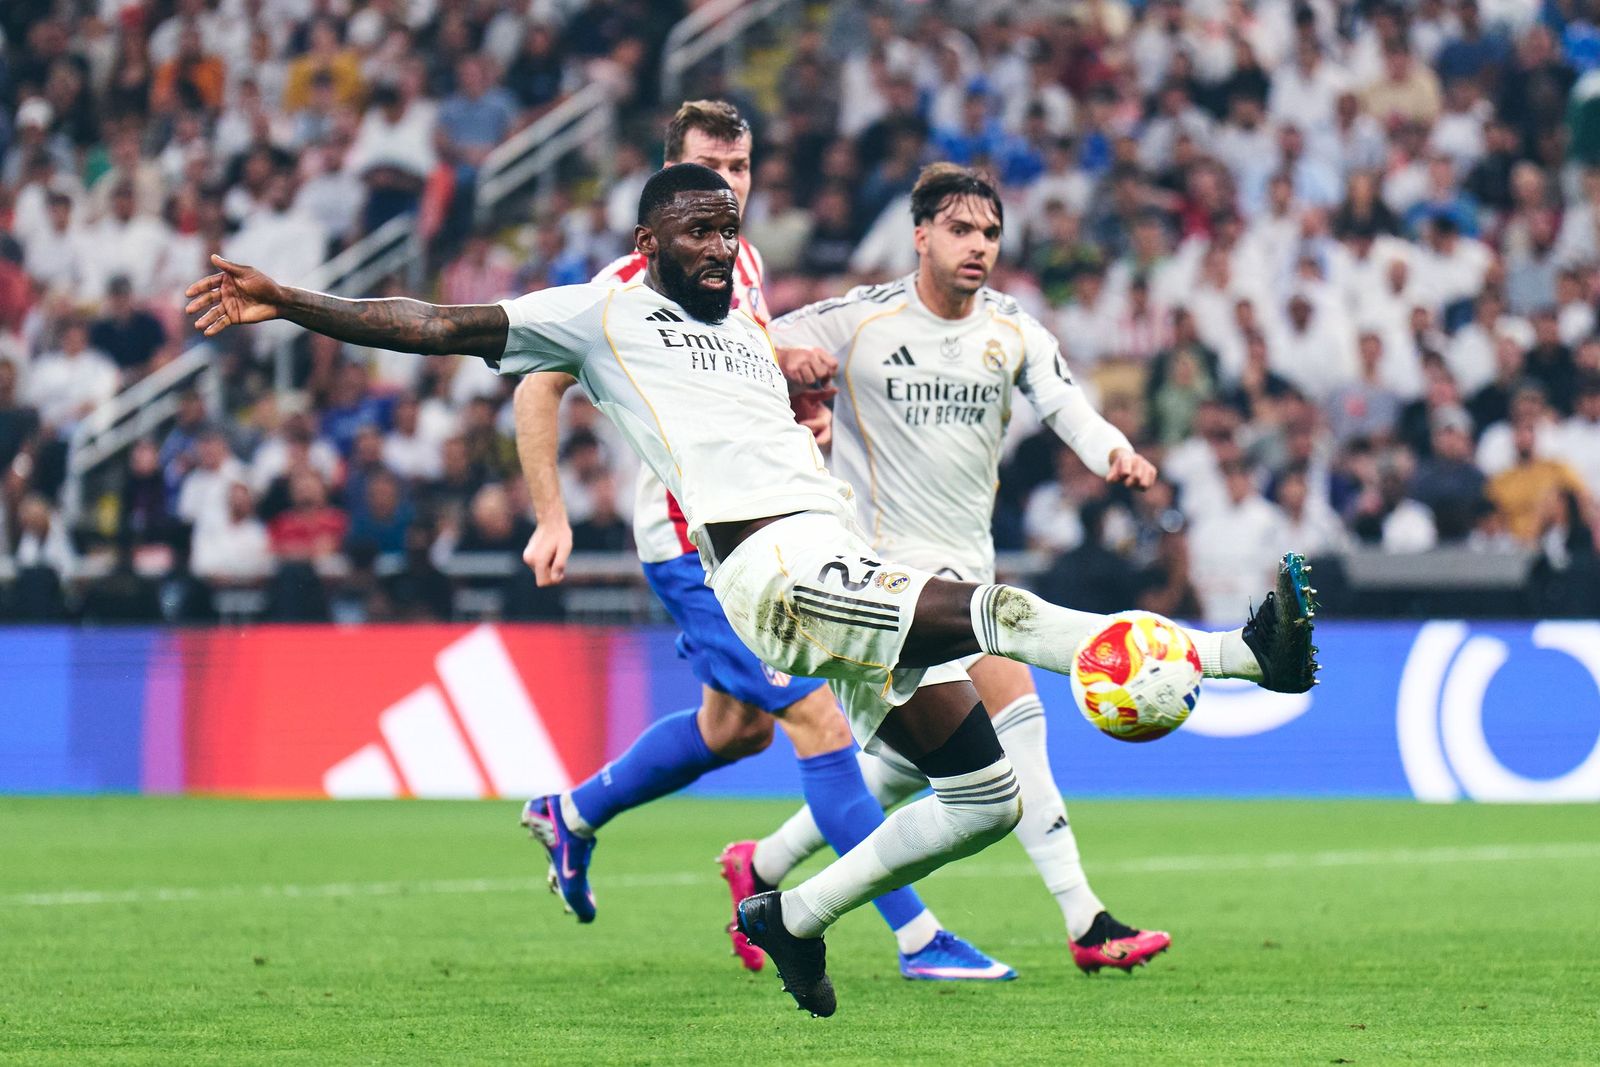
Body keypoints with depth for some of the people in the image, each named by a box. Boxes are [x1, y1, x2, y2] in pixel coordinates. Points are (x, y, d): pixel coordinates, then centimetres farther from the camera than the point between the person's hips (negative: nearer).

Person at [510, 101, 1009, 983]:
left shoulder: (742, 261, 9)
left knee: (736, 725, 22)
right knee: (819, 721, -14)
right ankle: (918, 939, -14)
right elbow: (536, 388, -11)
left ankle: (571, 814, 42)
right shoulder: (637, 283, -15)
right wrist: (552, 517, -16)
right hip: (692, 541, -9)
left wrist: (806, 408, 5)